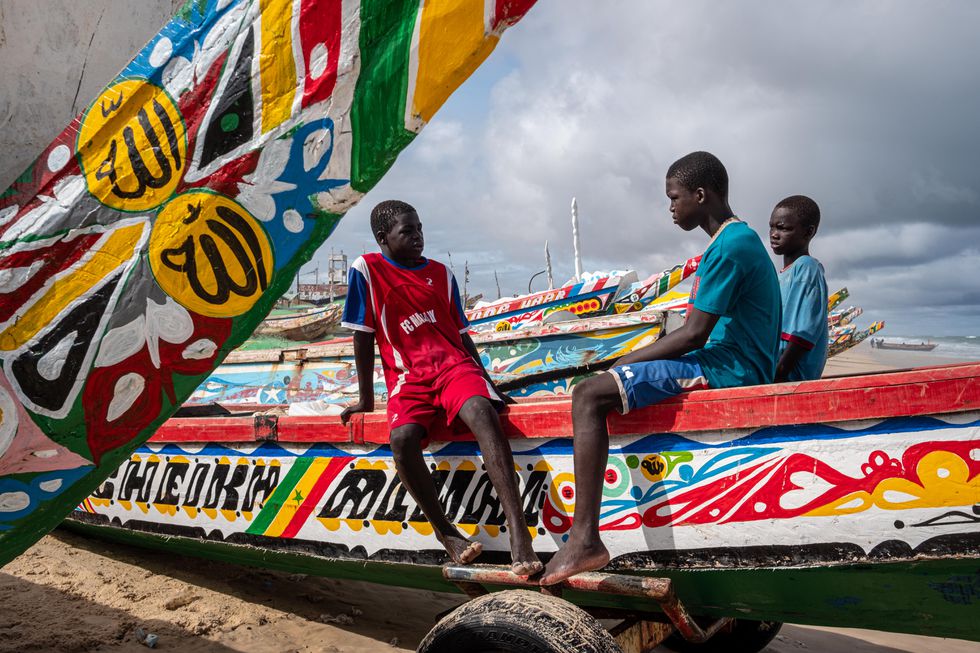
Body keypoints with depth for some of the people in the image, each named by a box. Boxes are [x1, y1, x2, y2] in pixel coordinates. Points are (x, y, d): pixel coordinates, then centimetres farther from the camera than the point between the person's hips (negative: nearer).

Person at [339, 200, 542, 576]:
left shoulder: (440, 273, 16)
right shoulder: (366, 270, 5)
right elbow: (363, 335, 6)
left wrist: (489, 384, 12)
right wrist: (366, 399, 6)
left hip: (455, 365, 2)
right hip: (407, 378, -1)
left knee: (482, 412, -33)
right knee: (402, 438, -34)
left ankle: (519, 535, -40)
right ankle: (446, 532, -13)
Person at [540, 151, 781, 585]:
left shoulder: (728, 246, -14)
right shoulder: (743, 239, 19)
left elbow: (694, 334, -20)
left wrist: (626, 362, -9)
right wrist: (633, 361, 14)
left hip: (725, 370, -11)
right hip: (739, 367, 11)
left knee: (589, 395, -18)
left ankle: (585, 539, -25)